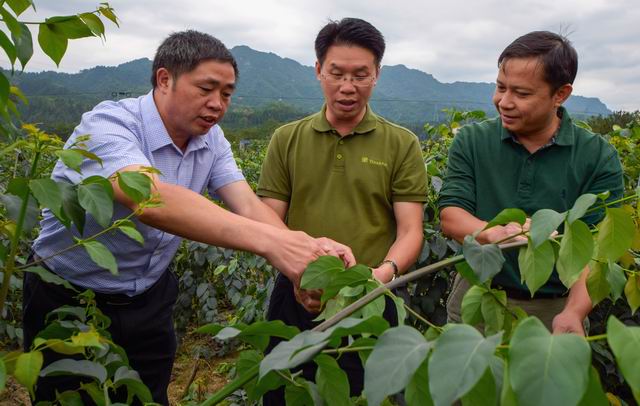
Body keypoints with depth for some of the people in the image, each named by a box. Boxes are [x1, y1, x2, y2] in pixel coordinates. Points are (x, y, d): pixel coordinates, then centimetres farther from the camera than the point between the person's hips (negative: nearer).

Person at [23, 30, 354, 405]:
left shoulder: (211, 139, -6)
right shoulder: (108, 125, -28)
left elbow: (249, 207, -17)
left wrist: (302, 256, -38)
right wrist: (269, 241, -57)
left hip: (150, 301, 6)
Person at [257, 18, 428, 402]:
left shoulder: (402, 145, -1)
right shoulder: (286, 140, 4)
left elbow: (410, 231, -5)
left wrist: (384, 271, -25)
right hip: (295, 302, 2)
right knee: (284, 397, 16)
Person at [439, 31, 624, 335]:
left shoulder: (598, 158, -8)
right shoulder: (471, 142, -4)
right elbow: (450, 217, -10)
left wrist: (575, 312, -31)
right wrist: (495, 233, -32)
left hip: (555, 309, -1)